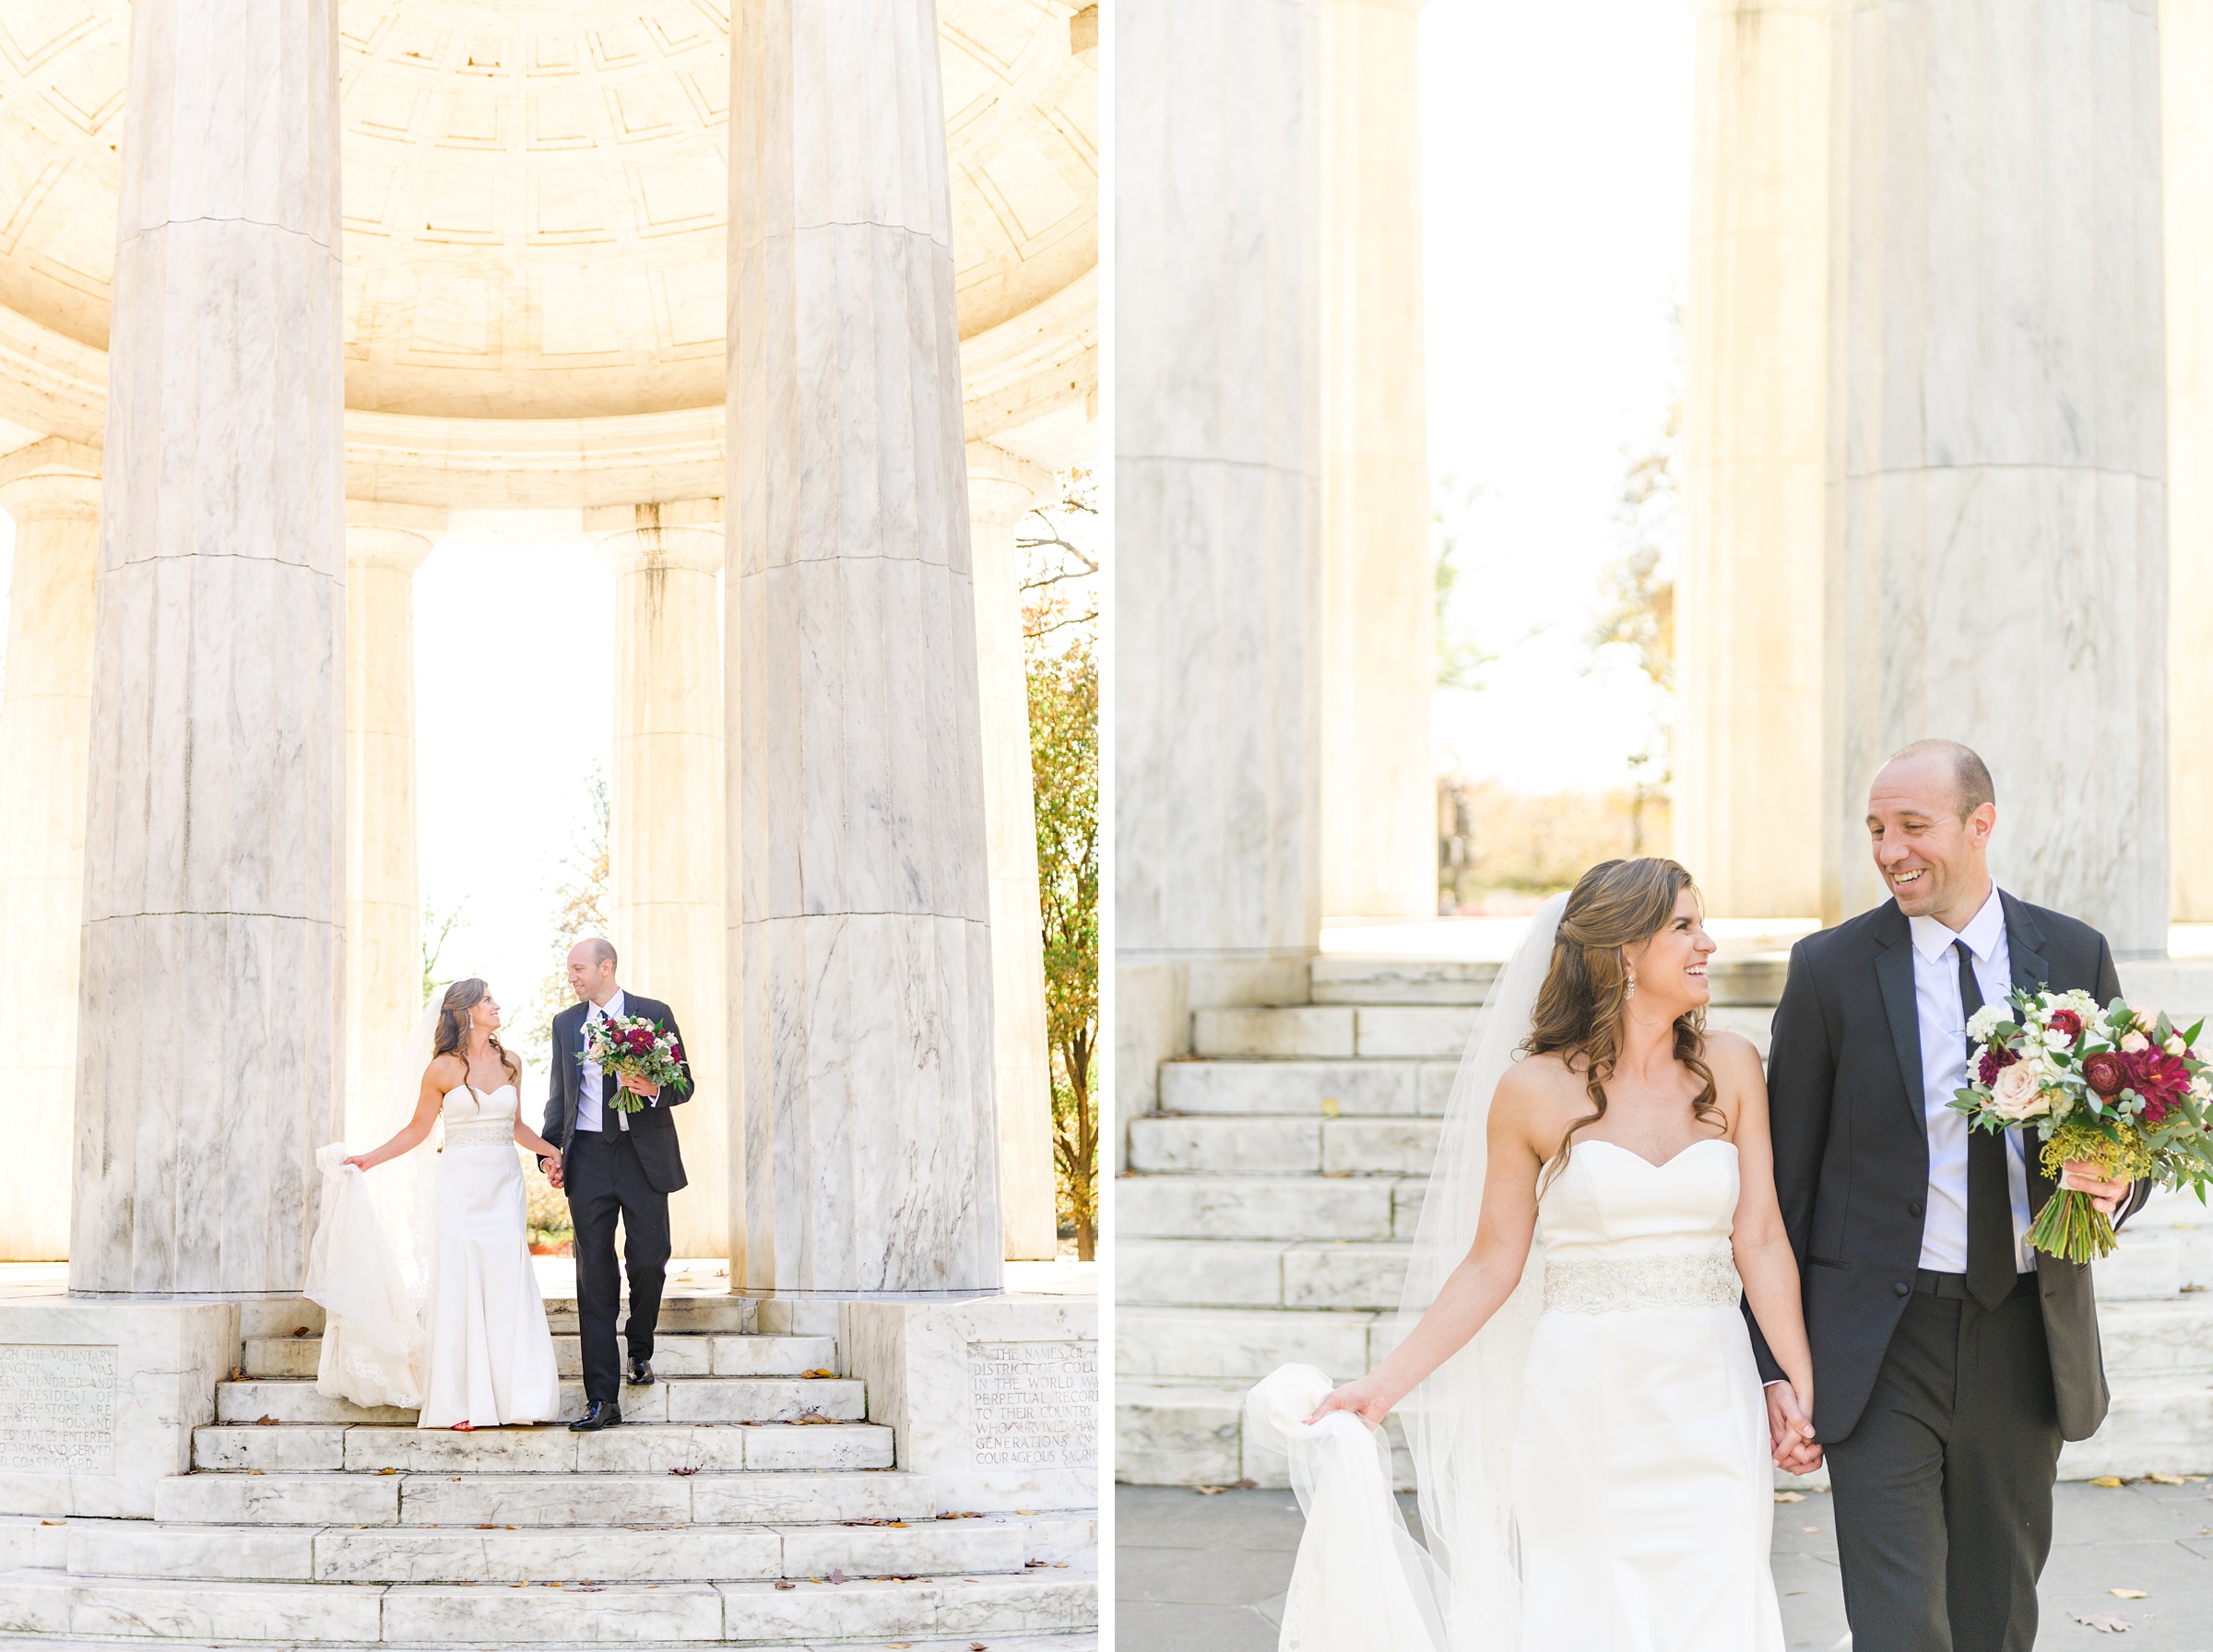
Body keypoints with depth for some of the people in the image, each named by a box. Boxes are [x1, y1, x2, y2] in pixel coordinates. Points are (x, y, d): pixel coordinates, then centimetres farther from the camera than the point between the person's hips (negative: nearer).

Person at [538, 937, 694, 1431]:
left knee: (648, 1261, -1)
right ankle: (602, 1399, -4)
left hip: (644, 1155, -2)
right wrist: (550, 1149, 5)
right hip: (588, 1158, 2)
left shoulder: (654, 1014, 2)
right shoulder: (565, 1023, 12)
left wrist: (654, 1090, -18)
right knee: (595, 1274, -3)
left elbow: (684, 1083, 4)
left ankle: (640, 1350, 31)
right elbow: (559, 1093, 17)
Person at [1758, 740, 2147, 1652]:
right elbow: (1784, 1182, 0)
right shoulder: (1831, 968, -2)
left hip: (2027, 1338, 3)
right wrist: (1775, 1365, -4)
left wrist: (2113, 1187, -13)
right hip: (1882, 1347, -2)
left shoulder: (2075, 955, 4)